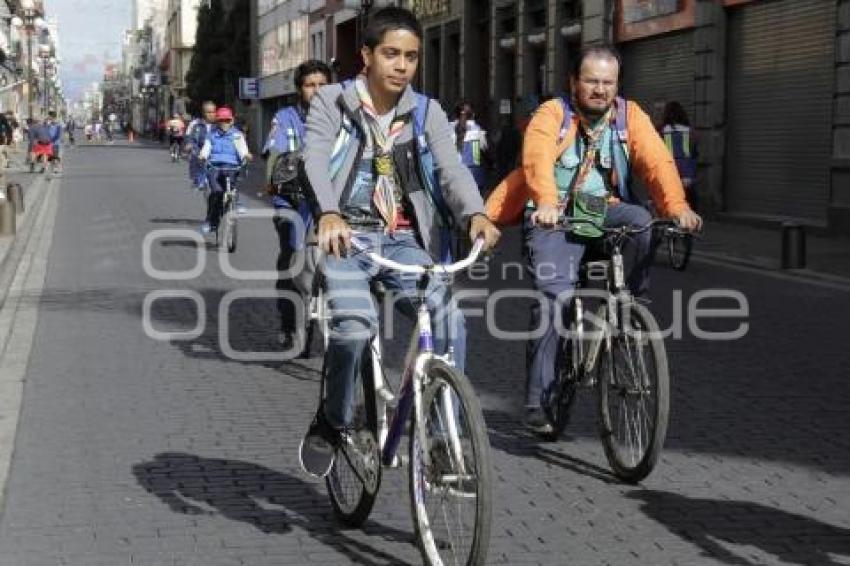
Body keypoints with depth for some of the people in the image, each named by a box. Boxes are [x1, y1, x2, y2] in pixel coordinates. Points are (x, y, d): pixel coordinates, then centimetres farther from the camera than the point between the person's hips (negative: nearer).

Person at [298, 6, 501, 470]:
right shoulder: (332, 102, 0)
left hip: (402, 240, 3)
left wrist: (475, 214, -31)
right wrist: (329, 214, -39)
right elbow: (316, 159, -17)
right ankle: (333, 422, 0)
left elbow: (451, 167, -8)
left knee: (450, 319, -19)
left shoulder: (425, 112, 7)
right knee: (355, 324, -28)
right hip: (345, 236, -3)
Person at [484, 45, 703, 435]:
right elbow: (537, 159, -23)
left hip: (606, 213, 3)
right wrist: (546, 203, -44)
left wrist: (677, 206, -30)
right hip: (555, 217, -2)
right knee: (555, 295, -21)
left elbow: (657, 161, -11)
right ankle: (537, 400, -13)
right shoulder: (552, 114, -3)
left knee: (642, 222, -30)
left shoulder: (630, 116, 4)